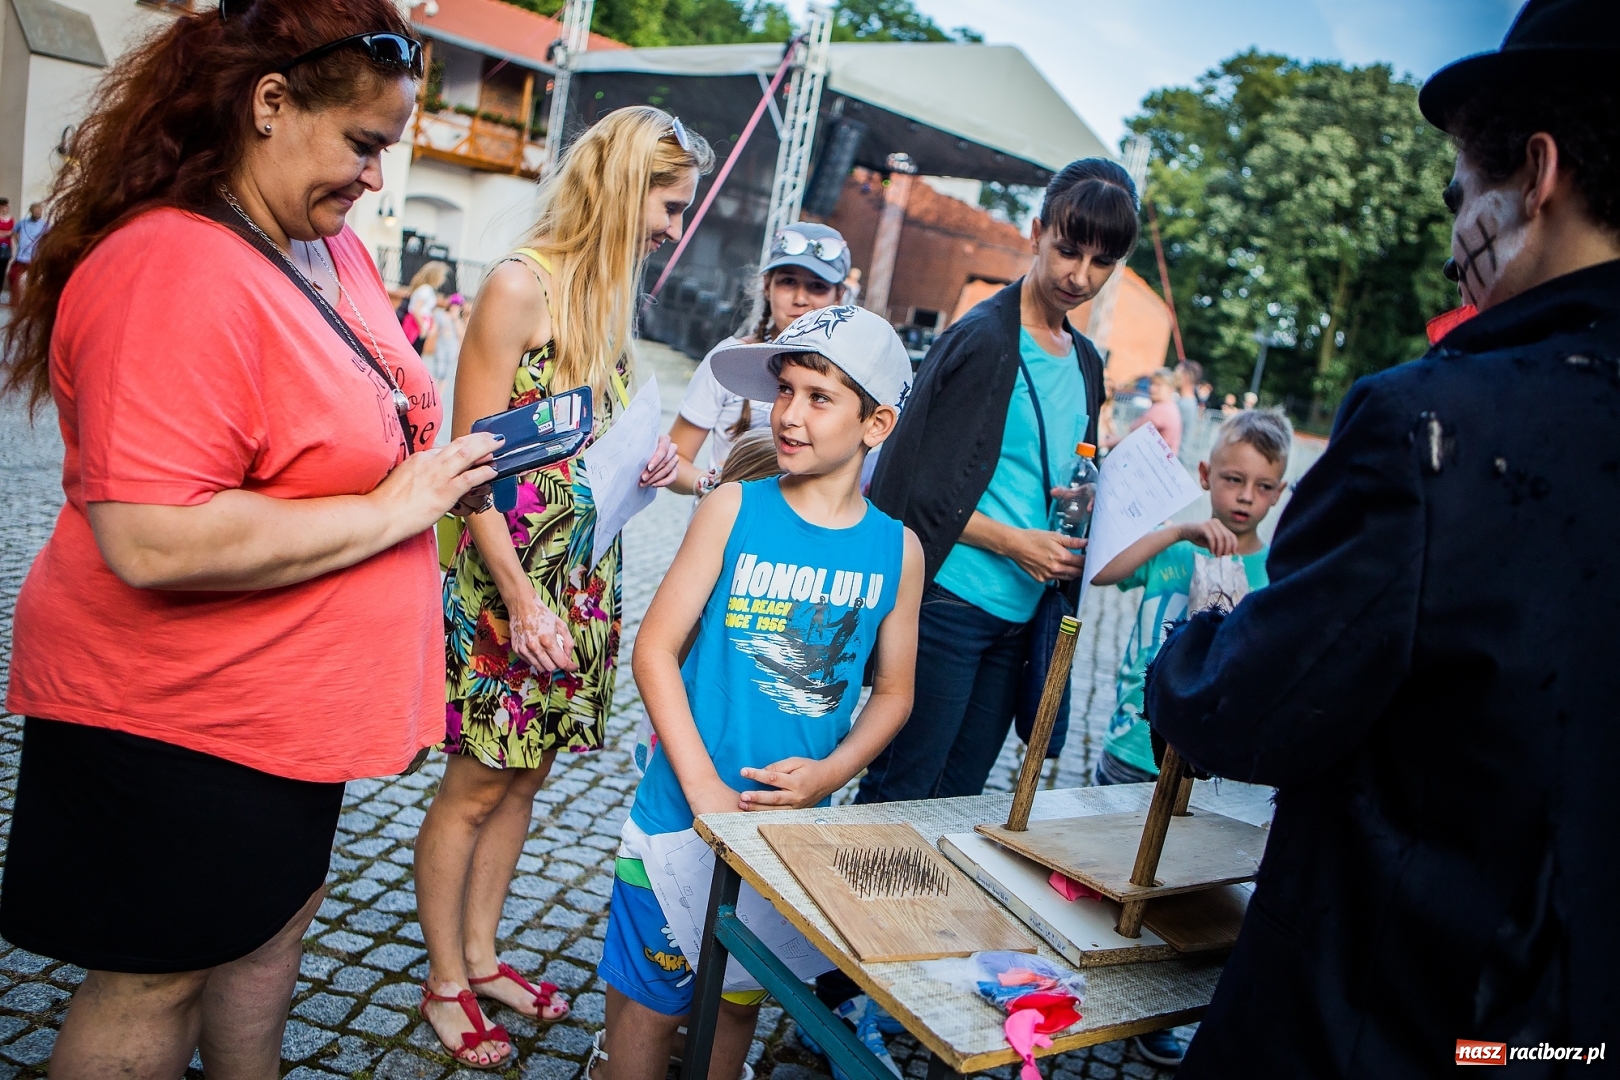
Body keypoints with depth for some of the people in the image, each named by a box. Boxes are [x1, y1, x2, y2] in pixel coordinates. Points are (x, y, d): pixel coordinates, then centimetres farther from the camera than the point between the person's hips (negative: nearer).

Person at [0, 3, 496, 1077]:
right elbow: (153, 543, -33)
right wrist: (393, 510, -26)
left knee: (273, 913, 25)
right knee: (154, 981, 12)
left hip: (295, 697, 9)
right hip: (176, 718, -9)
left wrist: (437, 466, 1)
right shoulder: (170, 273, -26)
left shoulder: (334, 246, 4)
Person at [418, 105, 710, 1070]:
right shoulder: (522, 285, -13)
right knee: (478, 787, 6)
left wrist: (644, 466, -1)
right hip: (512, 580, -8)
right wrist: (520, 596, -19)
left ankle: (481, 956, 33)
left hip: (585, 577, 8)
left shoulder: (612, 298, 10)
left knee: (525, 779, 16)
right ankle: (447, 982, 24)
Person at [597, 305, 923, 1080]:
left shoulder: (897, 548, -3)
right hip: (682, 809, -2)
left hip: (792, 827, 2)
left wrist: (831, 772, -12)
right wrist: (704, 789, -16)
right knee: (650, 1000, 11)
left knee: (741, 1001, 20)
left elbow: (893, 690, 5)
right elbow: (656, 648, -9)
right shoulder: (734, 509, -9)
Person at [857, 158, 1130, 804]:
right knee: (899, 789, 0)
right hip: (950, 603, -7)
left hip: (1021, 617, 8)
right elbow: (917, 489, -13)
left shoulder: (1085, 362, 14)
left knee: (958, 795, 14)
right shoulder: (983, 339, -10)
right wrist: (1015, 542, -17)